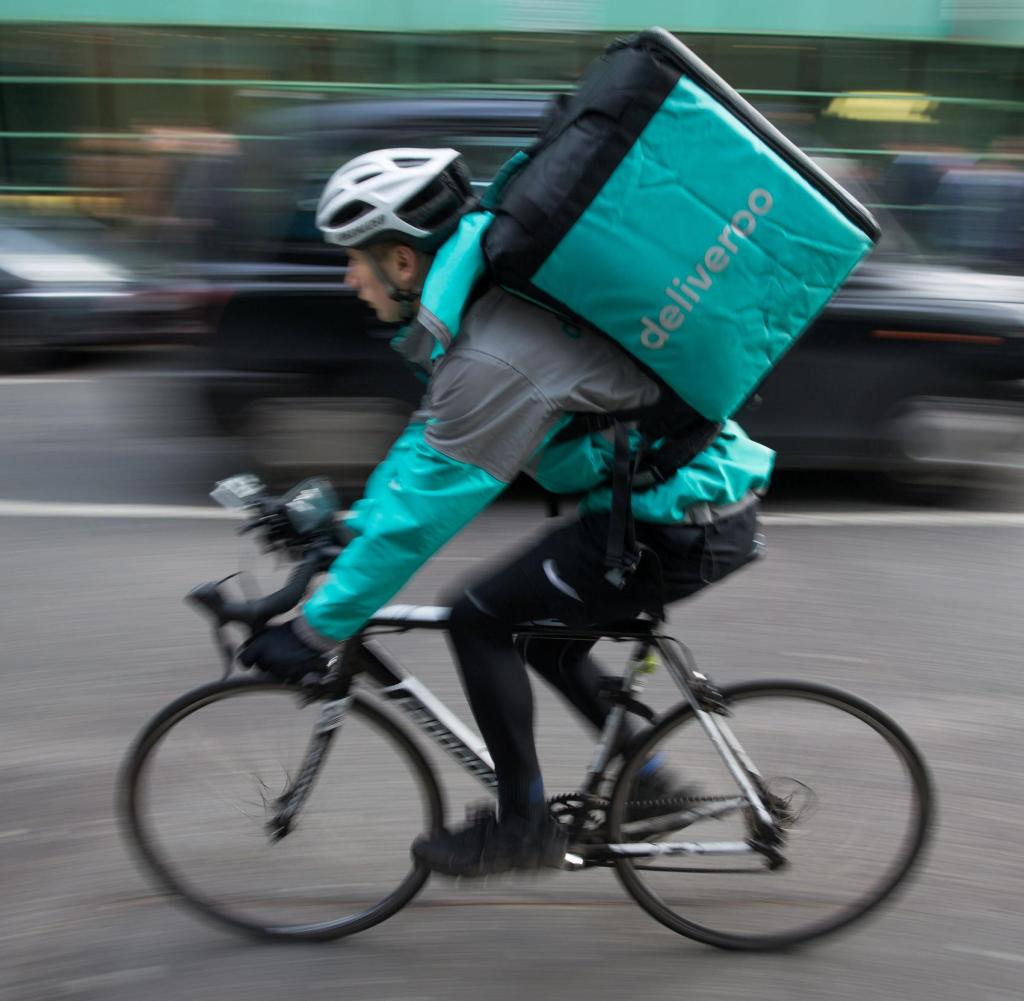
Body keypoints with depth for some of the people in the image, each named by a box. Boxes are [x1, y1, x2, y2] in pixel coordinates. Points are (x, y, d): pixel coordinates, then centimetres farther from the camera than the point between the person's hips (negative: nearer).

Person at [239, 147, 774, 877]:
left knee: (480, 620, -4)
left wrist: (315, 630, -12)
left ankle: (523, 826, 11)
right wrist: (351, 529, 18)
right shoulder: (489, 300, 6)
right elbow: (430, 438, 17)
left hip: (683, 526, -10)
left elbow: (421, 512, -22)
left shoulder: (491, 357, -25)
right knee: (543, 635, 20)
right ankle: (647, 779, 33)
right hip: (707, 494, 10)